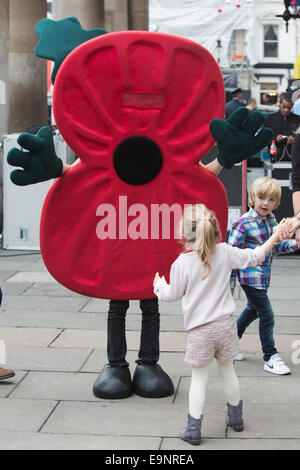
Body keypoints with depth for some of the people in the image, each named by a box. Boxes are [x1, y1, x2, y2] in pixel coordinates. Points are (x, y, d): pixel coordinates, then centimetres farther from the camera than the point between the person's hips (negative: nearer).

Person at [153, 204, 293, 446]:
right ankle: (236, 417, 36)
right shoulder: (224, 252, -5)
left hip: (199, 331, -3)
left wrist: (159, 284, 20)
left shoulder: (181, 263, -13)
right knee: (227, 370, 20)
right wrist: (274, 237, 18)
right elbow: (254, 257, 5)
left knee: (199, 377, 5)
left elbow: (172, 294, -1)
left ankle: (193, 429, 8)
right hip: (225, 325, 3)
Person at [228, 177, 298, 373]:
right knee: (267, 315, -6)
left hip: (263, 277, 8)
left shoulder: (271, 219, 4)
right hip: (251, 277, -8)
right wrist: (230, 283, -12)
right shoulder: (244, 223, -18)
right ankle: (271, 358, 4)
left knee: (253, 310, 22)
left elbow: (278, 245, 14)